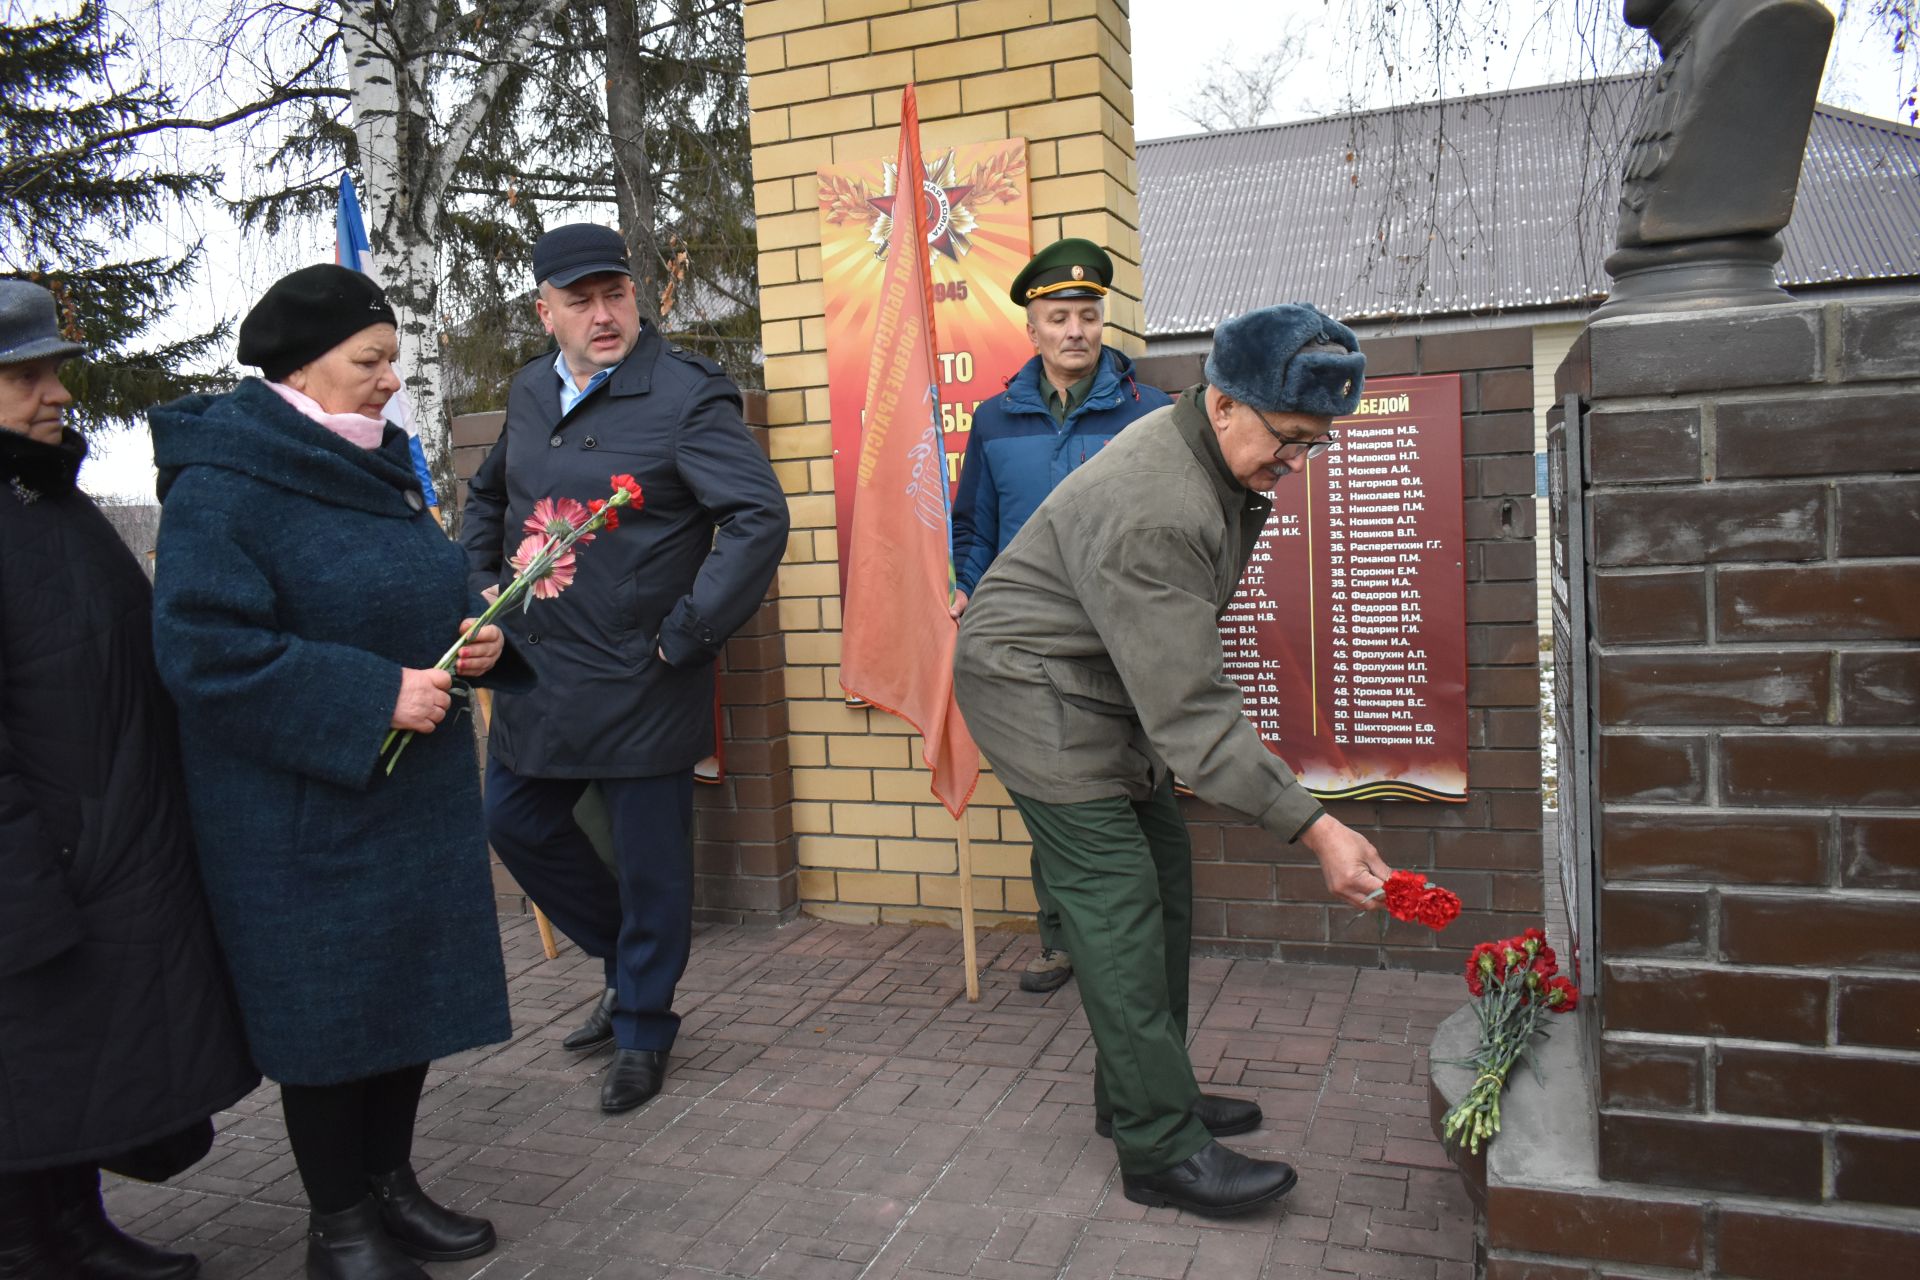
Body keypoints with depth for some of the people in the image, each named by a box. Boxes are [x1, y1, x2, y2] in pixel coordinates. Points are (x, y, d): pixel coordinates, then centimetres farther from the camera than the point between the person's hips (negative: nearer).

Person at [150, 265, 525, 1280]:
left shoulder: (376, 464, 11)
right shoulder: (221, 484, -15)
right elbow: (203, 648, -21)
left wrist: (475, 638, -1)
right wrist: (375, 697, -23)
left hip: (413, 793, 8)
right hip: (302, 809, -8)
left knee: (413, 991, 14)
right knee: (331, 1010, 4)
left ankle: (390, 1186, 33)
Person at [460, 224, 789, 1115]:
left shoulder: (686, 396, -14)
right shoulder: (530, 392, 10)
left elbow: (760, 517, -22)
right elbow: (486, 495, 28)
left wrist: (685, 635, -20)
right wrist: (484, 583, 15)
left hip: (639, 686, -7)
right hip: (534, 672, 8)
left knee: (649, 859, 4)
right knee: (516, 823, 18)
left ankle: (643, 1032, 26)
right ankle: (627, 965, 39)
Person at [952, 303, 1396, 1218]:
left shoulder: (1214, 457, 0)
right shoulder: (1154, 514, -32)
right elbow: (1190, 713, -33)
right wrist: (1313, 827, -32)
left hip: (1103, 689, 10)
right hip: (1035, 689, -10)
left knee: (1163, 884, 11)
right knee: (1119, 907, -11)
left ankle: (1146, 1093, 25)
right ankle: (1163, 1151, -2)